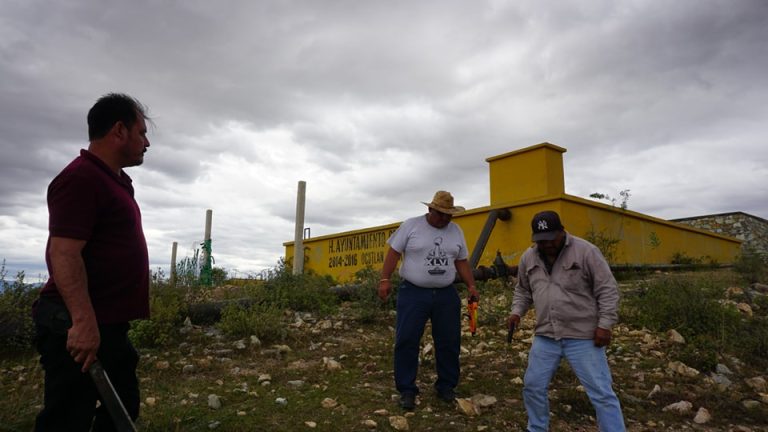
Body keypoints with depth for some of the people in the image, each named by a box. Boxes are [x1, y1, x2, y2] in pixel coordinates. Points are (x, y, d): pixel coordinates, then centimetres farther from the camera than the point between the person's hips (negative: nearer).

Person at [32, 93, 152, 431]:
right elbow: (64, 254, -24)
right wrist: (83, 321, -29)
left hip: (109, 322, 10)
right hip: (78, 327, -10)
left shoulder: (113, 180, 15)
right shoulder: (81, 178, -16)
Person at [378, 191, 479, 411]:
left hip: (446, 295, 4)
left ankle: (446, 386, 27)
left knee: (449, 342, 10)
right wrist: (385, 279, -12)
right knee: (407, 341, -2)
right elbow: (394, 252, -4)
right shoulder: (411, 225, -3)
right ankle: (407, 390, 11)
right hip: (413, 293, -3)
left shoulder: (456, 231, 9)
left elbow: (461, 261, 14)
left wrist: (471, 285, 4)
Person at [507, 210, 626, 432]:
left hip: (583, 337, -5)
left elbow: (607, 290, -9)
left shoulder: (586, 251, -10)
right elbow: (522, 290, 18)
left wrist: (604, 324, -14)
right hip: (545, 336, 5)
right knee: (533, 386, 11)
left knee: (601, 392, 0)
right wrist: (517, 312, 3)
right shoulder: (528, 257, 6)